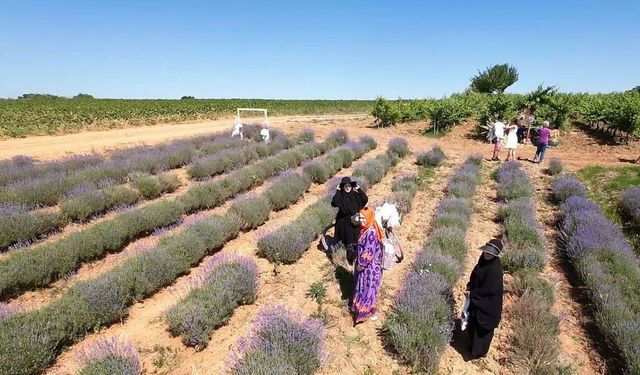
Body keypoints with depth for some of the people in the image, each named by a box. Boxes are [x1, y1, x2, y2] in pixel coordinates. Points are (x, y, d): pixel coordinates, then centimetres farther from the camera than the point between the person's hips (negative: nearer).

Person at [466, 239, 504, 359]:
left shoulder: (494, 269, -32)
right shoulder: (484, 259, -6)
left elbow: (490, 289, -27)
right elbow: (476, 275, 12)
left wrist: (473, 292, -15)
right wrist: (470, 285, 0)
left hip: (488, 303, -9)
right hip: (478, 299, 9)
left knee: (483, 327, 12)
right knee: (473, 323, 26)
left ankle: (480, 351, 34)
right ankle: (474, 346, 49)